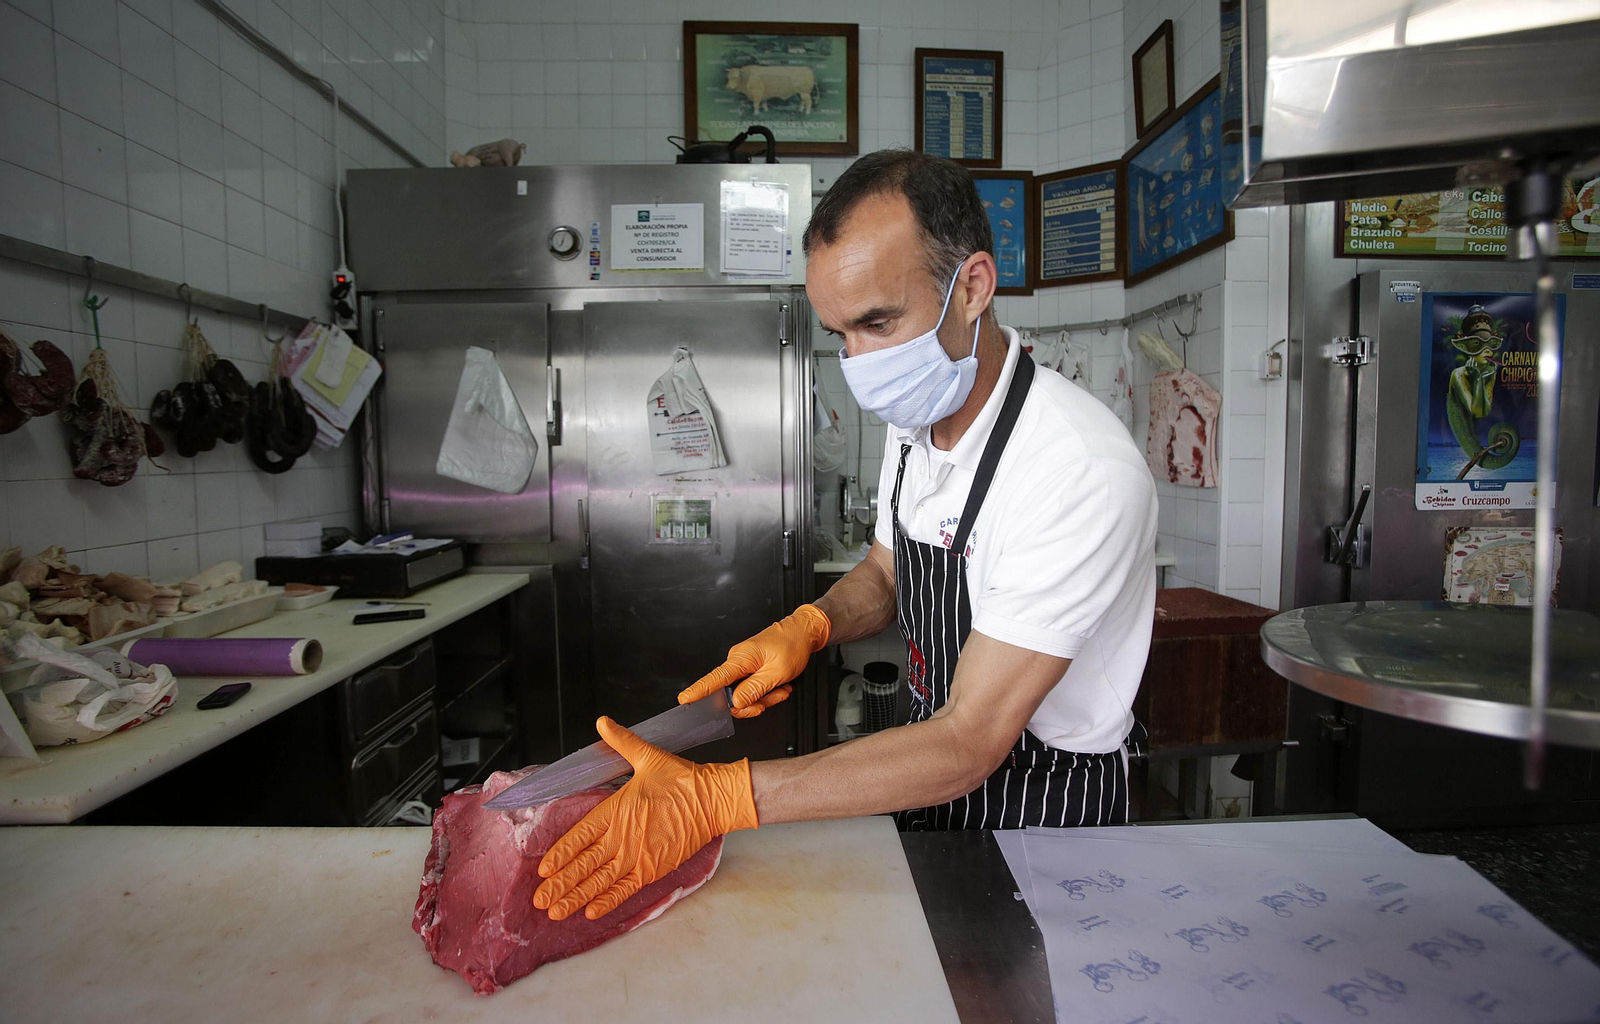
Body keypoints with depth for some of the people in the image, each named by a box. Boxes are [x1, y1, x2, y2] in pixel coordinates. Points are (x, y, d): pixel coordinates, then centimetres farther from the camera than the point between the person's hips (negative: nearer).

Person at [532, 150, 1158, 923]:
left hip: (1045, 819, -7)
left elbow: (969, 745, -32)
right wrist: (810, 625, -11)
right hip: (933, 781, 7)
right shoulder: (917, 419, -4)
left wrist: (713, 798, -36)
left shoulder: (1082, 473, -32)